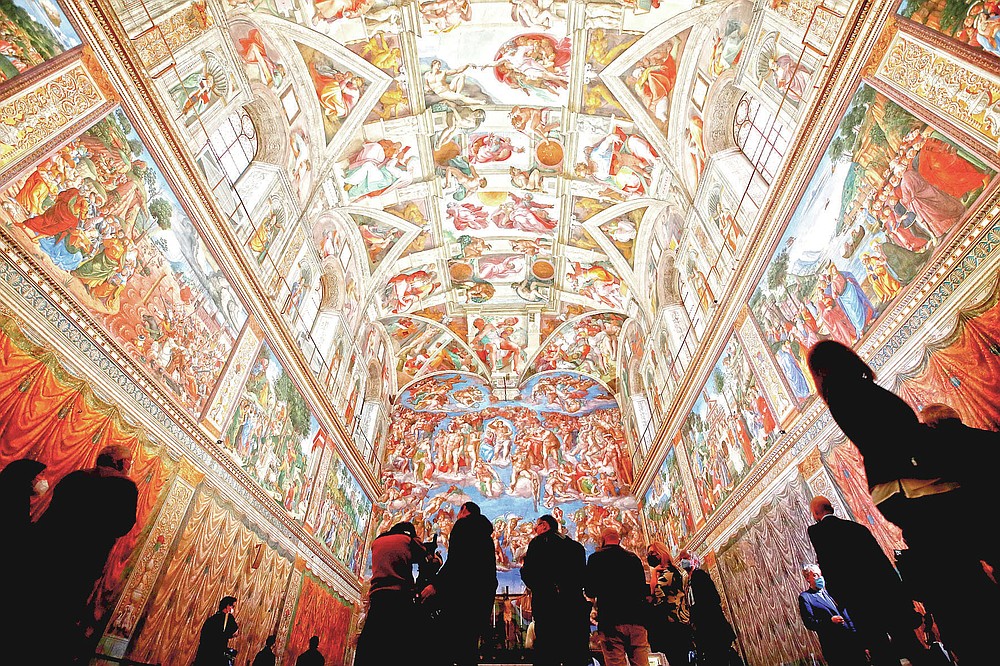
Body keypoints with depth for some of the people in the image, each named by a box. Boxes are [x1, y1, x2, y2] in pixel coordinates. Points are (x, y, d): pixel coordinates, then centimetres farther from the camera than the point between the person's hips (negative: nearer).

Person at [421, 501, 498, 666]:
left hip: (464, 592, -9)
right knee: (469, 643, 11)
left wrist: (435, 585, -14)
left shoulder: (463, 524, -1)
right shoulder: (485, 534, 24)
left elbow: (456, 559, -15)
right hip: (484, 594, 9)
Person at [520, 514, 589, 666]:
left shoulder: (538, 543, -2)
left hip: (547, 606, -4)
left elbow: (529, 577, -7)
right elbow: (583, 577, 15)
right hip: (576, 607, 4)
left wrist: (523, 567, 11)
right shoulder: (576, 546, 12)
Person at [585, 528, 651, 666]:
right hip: (636, 618, 4)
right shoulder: (634, 558, 11)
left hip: (611, 620, -4)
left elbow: (590, 593, -3)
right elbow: (643, 589, 14)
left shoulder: (596, 558, 0)